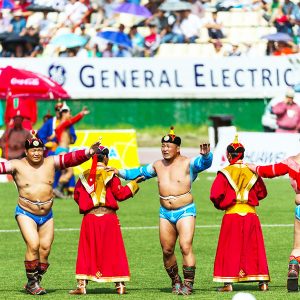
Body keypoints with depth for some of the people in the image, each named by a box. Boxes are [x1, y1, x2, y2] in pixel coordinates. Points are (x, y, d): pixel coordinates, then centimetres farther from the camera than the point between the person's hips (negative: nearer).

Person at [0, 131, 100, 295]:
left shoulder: (51, 163, 4)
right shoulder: (17, 165, -2)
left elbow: (71, 158, -2)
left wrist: (88, 152, -16)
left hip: (47, 216, 4)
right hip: (26, 214, -4)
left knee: (45, 249, 0)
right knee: (33, 245, -18)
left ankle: (35, 282, 15)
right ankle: (32, 282, -5)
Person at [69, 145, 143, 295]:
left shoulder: (84, 176, 5)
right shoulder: (110, 175, -4)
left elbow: (77, 196, 10)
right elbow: (120, 194, -5)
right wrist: (133, 184, 5)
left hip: (90, 217, 2)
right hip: (108, 216, -2)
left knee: (87, 252, 8)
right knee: (114, 252, 6)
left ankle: (81, 284, 1)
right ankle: (120, 285, 6)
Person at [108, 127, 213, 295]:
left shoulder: (187, 163, -5)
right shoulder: (158, 166, 13)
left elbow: (203, 163, -22)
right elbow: (140, 173, 26)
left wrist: (206, 155, -44)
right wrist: (120, 172, 20)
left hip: (185, 212, -6)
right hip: (165, 213, 6)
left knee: (186, 247, -16)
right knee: (167, 250, 7)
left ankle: (188, 284, -12)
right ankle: (176, 282, 23)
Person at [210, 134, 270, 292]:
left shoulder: (225, 173, -6)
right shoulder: (252, 172, 5)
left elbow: (215, 195, -12)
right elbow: (262, 193, 15)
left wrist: (220, 205, 7)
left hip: (232, 214, -3)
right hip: (251, 214, 3)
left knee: (229, 249, 3)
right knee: (254, 249, 9)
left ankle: (228, 283, -2)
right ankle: (262, 281, 7)